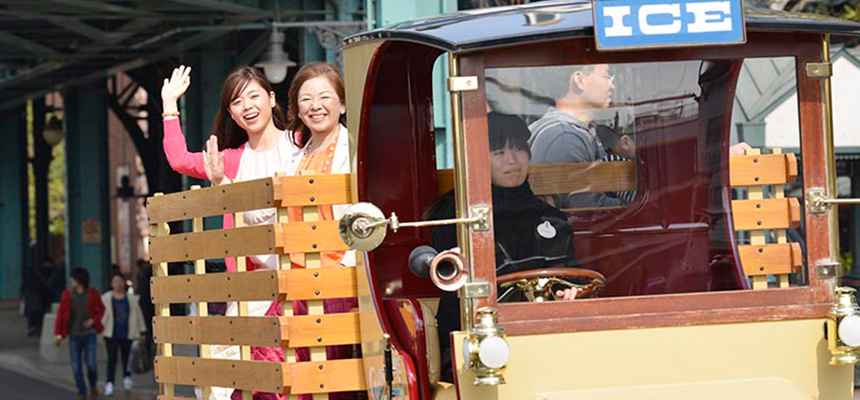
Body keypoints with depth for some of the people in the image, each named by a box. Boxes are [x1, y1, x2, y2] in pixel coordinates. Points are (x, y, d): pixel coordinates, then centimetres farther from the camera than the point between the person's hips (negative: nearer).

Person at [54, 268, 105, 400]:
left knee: (91, 364, -10)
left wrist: (94, 320, -9)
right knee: (76, 366, -1)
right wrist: (57, 334, -2)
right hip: (74, 335, 1)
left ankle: (93, 385, 20)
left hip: (89, 334, -1)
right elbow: (60, 314, 1)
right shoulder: (67, 295, -3)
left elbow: (101, 309, 9)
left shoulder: (93, 294, -4)